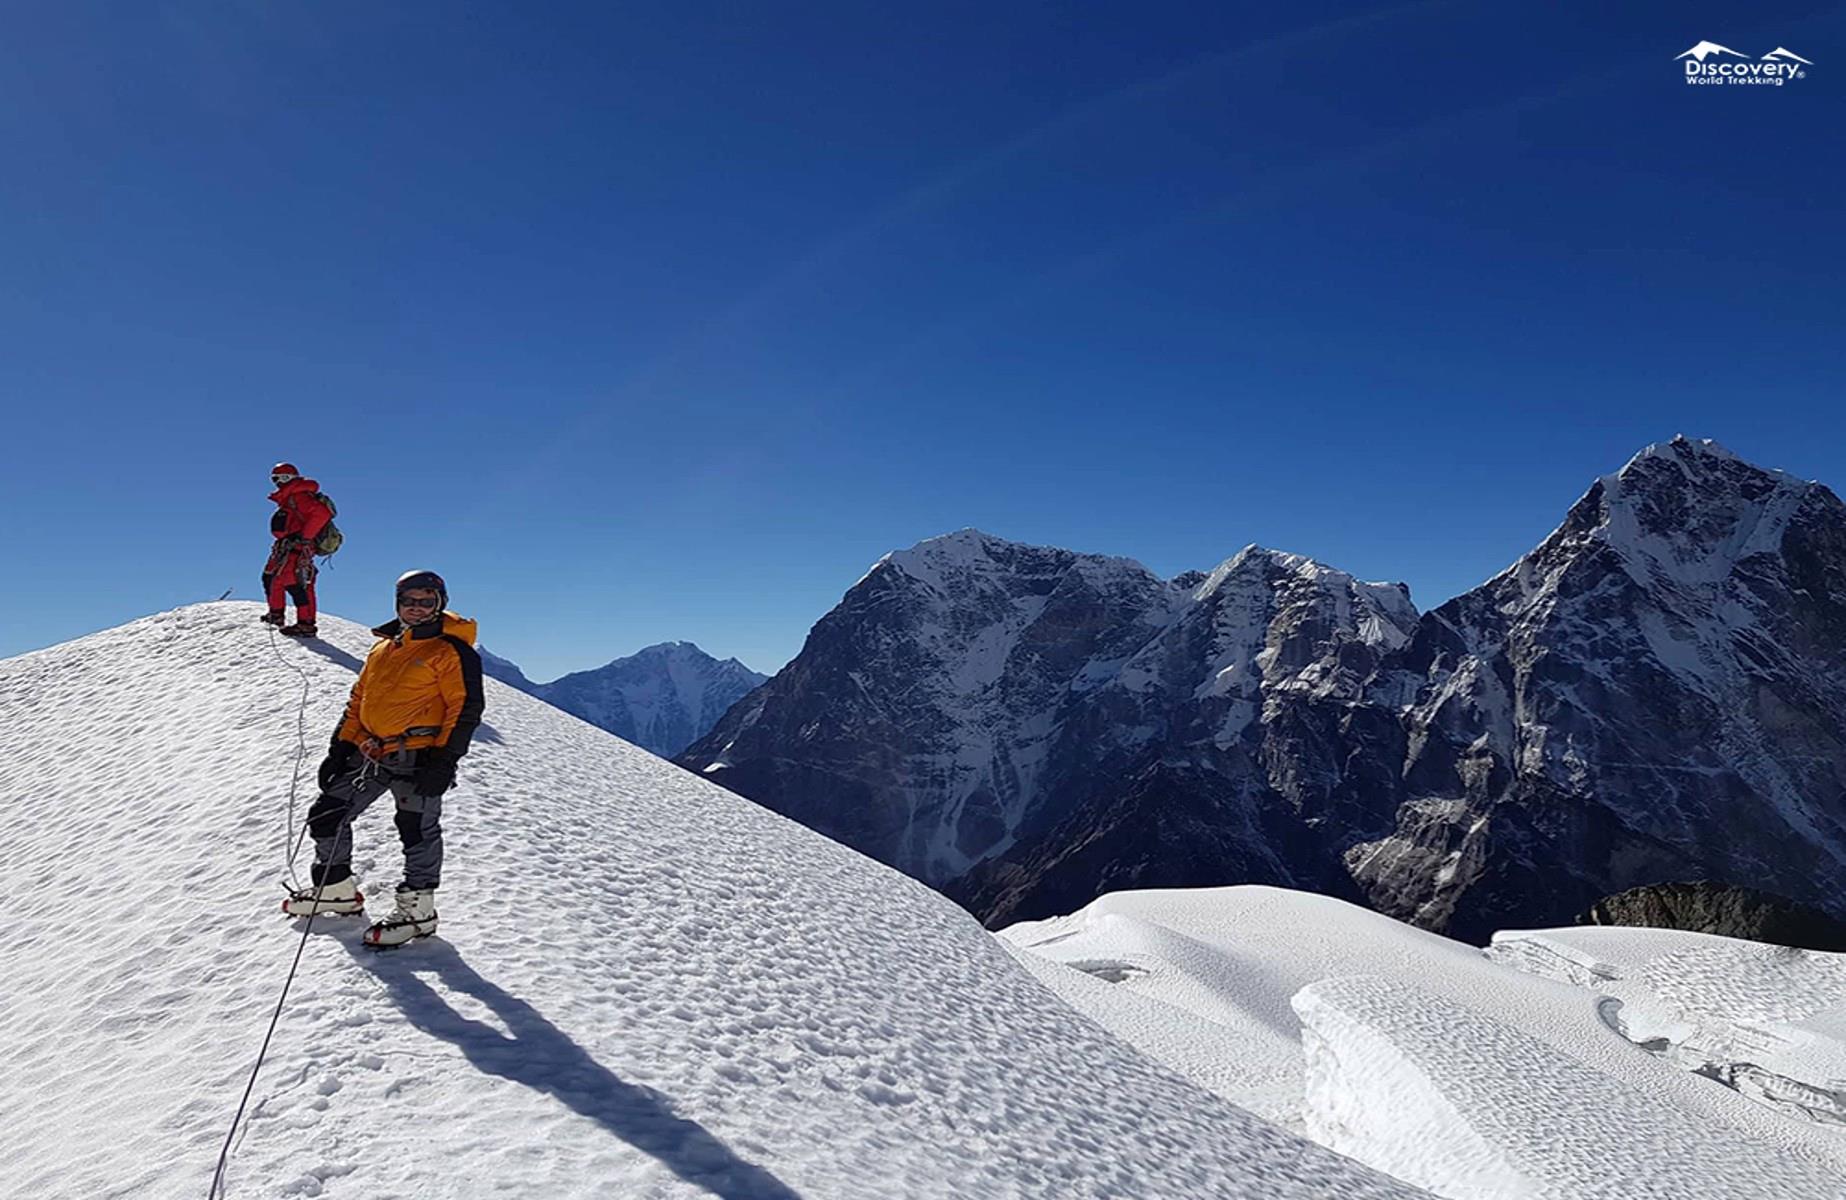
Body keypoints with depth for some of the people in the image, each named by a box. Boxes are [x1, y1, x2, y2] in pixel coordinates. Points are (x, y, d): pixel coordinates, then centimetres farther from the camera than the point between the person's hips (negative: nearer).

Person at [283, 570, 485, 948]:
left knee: (417, 829, -5)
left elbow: (466, 708, -12)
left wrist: (444, 759, -18)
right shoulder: (383, 647, 16)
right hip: (370, 753, 8)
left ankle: (417, 909, 6)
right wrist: (341, 745, 15)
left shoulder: (451, 652, -7)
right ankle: (336, 888, 29)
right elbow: (359, 699, 22)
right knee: (326, 815, 12)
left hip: (417, 757, -8)